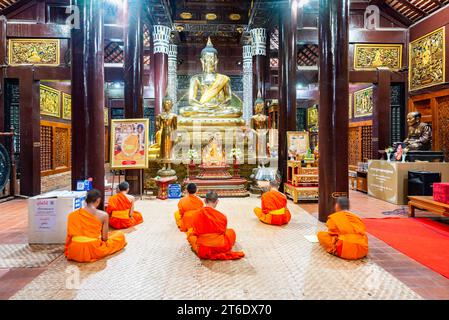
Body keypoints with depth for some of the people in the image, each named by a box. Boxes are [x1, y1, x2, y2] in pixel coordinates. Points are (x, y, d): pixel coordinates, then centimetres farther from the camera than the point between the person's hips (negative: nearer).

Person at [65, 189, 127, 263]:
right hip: (93, 252, -4)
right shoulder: (103, 215, -11)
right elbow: (104, 238, -6)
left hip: (74, 252, 4)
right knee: (120, 235, 18)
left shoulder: (72, 215, -1)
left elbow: (70, 236, 7)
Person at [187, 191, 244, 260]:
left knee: (190, 231, 25)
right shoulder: (222, 216, -12)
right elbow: (224, 232, 5)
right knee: (231, 232, 27)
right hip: (220, 249, -1)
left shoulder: (196, 214, -9)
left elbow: (195, 232, 4)